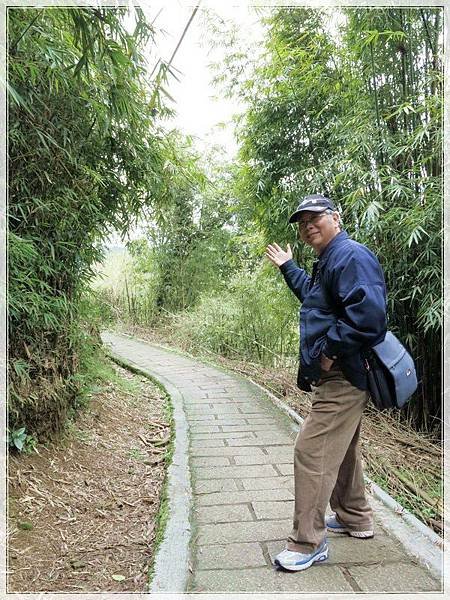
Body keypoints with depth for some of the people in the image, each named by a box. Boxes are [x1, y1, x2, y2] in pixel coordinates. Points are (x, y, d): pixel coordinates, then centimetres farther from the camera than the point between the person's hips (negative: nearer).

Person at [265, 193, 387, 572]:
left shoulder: (351, 256, -17)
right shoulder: (327, 262, 17)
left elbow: (368, 313, -32)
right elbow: (311, 294, 39)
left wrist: (328, 350, -25)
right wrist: (288, 266, 39)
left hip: (342, 377, -11)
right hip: (336, 376, 11)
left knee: (312, 452, -7)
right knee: (342, 450, 22)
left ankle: (307, 544, 6)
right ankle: (355, 519, 40)